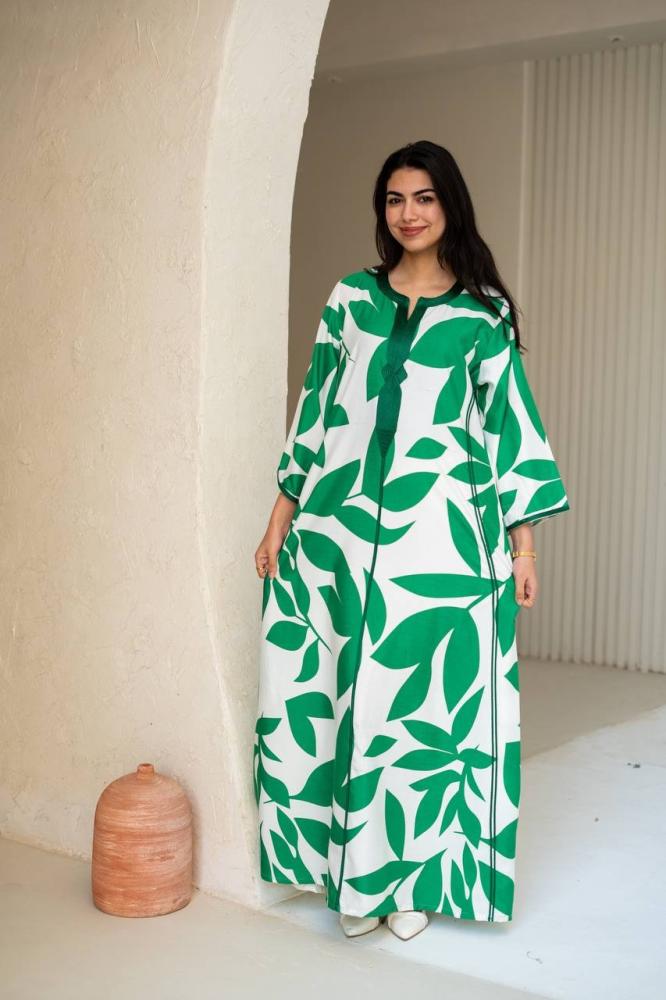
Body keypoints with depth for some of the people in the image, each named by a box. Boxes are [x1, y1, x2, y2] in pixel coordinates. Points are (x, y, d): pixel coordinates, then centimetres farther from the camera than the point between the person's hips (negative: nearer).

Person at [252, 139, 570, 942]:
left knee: (426, 700, 2)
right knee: (343, 697, 5)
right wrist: (281, 518, 8)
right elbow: (316, 408, 12)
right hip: (341, 527, 2)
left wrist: (523, 547, 0)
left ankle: (415, 875, 19)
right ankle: (353, 872, 20)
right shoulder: (350, 298, 11)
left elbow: (510, 426, 4)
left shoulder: (483, 314, 5)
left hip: (440, 536, -2)